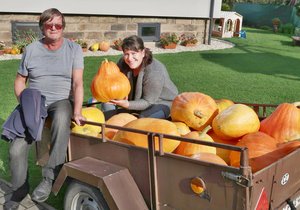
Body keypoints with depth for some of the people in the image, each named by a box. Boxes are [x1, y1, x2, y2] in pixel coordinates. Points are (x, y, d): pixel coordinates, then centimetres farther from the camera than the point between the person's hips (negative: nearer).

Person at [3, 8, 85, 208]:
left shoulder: (73, 49, -1)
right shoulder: (31, 50, 5)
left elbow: (78, 83, -10)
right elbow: (20, 81, 13)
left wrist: (77, 112, -22)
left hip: (61, 101, -2)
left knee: (62, 118, -40)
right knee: (16, 149, -15)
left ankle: (49, 178, -27)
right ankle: (20, 189, 14)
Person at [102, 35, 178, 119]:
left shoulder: (154, 72, -33)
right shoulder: (123, 63, -11)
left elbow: (148, 102, -27)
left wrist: (127, 105, -40)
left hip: (163, 103, -7)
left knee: (144, 118, -37)